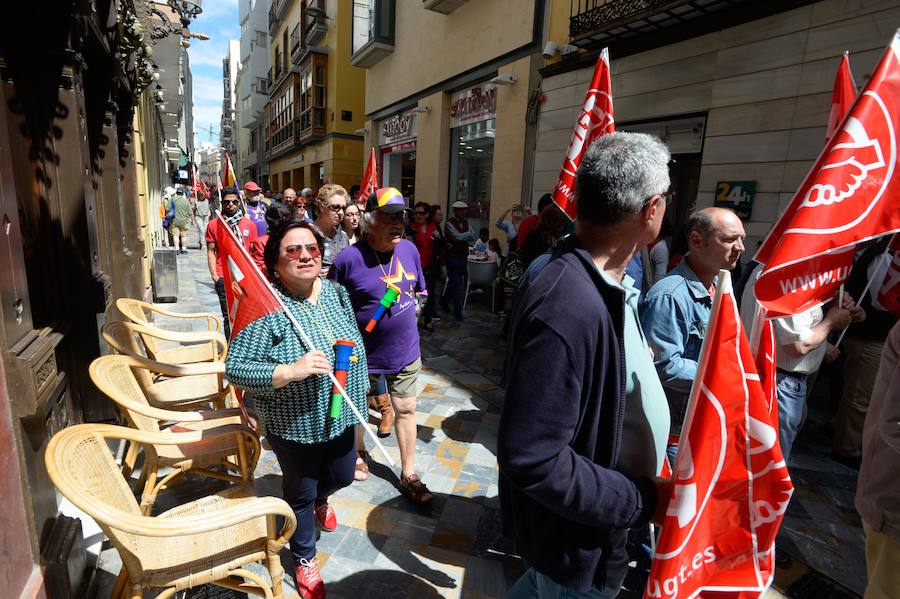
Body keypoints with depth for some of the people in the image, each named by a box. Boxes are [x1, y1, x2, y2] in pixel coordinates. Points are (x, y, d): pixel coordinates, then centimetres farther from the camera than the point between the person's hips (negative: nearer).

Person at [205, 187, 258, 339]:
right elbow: (211, 252, 4)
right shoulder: (213, 225, 3)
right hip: (224, 278, -1)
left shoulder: (249, 224, 5)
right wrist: (214, 275, -4)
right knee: (228, 316, 6)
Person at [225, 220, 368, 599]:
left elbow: (355, 343, 9)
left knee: (342, 476, 26)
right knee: (300, 493, 18)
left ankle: (320, 500, 63)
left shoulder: (337, 293, -4)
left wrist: (359, 387, 11)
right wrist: (291, 371, -36)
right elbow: (235, 368, -24)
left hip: (340, 417, 5)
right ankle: (304, 558, 46)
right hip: (294, 426, -5)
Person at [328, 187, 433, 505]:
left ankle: (408, 474, 30)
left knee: (406, 409, 14)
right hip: (364, 356, -4)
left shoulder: (409, 249, -2)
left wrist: (415, 305, -1)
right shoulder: (349, 258, -19)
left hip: (406, 351, 4)